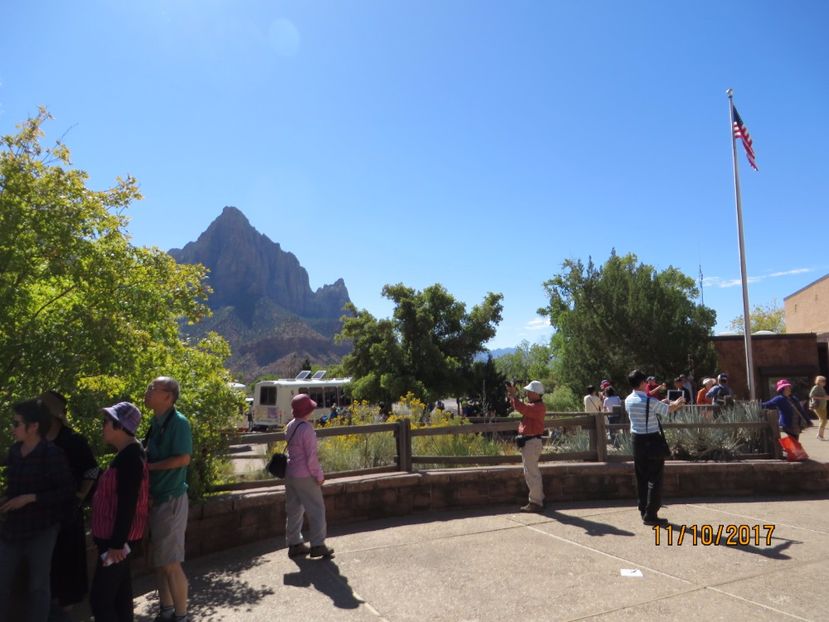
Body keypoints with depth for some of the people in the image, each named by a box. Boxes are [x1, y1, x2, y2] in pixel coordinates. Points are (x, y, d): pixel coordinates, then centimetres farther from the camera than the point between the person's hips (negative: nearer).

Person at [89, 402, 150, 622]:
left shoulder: (130, 457, -21)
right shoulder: (128, 454, 10)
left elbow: (127, 504, -25)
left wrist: (117, 543, -23)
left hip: (116, 539, -10)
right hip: (115, 536, 10)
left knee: (100, 598, -4)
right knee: (120, 593, 18)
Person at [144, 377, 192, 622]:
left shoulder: (178, 422, -16)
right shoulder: (156, 422, 9)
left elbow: (183, 459, -23)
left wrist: (149, 466, -16)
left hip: (171, 500, -8)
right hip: (154, 498, 8)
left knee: (170, 563, 0)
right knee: (158, 561, 17)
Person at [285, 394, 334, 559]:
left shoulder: (290, 426, 5)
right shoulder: (306, 429, -20)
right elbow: (311, 456, -19)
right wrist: (319, 475, -8)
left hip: (289, 474, 8)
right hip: (304, 476, -8)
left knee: (294, 509, 15)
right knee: (316, 509, 3)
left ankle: (294, 544, 23)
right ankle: (317, 545, 8)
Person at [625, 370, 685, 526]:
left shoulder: (628, 400, 1)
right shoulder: (651, 401, -17)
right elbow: (669, 409, -1)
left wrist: (661, 403, 27)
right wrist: (677, 403, 21)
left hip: (637, 440, 6)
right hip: (652, 441, -6)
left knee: (641, 477, 14)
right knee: (654, 478, 1)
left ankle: (644, 511, 22)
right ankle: (650, 515, 1)